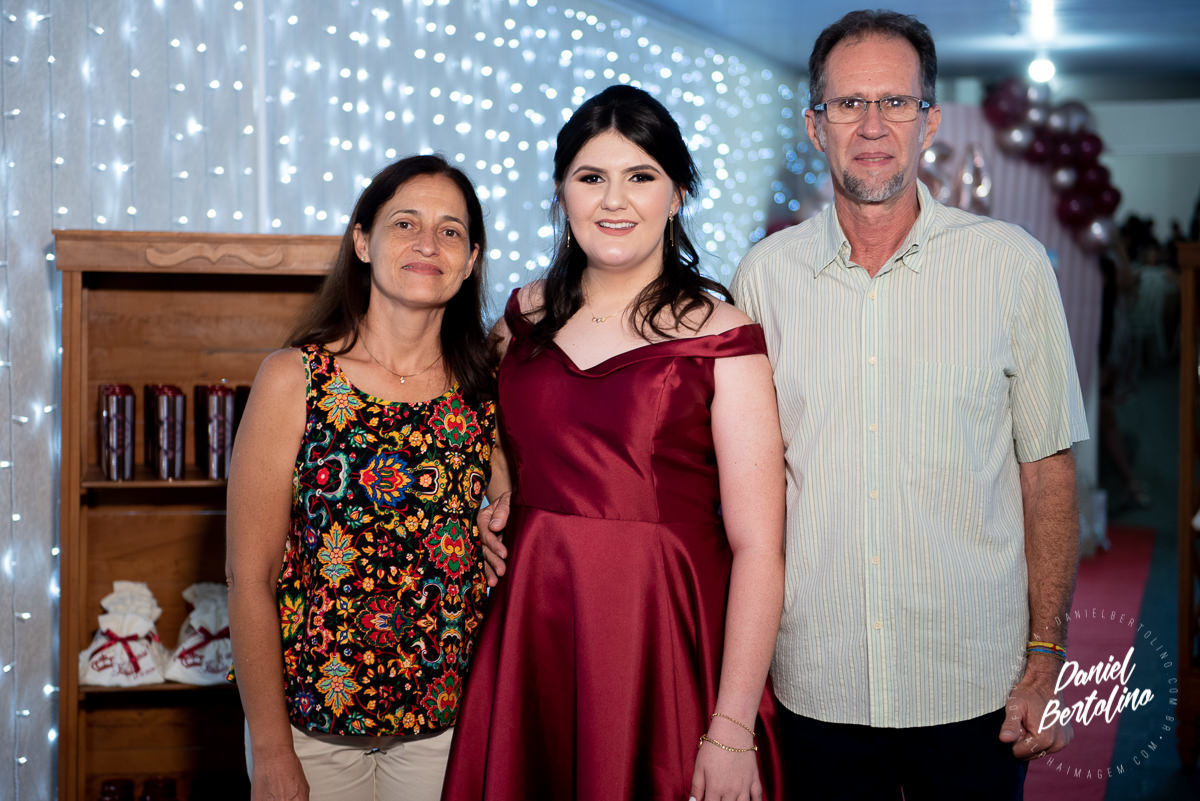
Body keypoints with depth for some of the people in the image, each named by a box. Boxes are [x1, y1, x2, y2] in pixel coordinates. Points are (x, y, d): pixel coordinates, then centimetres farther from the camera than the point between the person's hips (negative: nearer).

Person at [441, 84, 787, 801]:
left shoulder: (719, 336, -9)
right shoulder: (527, 316, 6)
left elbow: (758, 549, -13)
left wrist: (732, 733, -17)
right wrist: (500, 495, 4)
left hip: (664, 643, -4)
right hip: (530, 631, 4)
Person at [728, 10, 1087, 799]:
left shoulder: (1013, 264, -4)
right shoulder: (764, 275, 1)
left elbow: (1047, 469, -1)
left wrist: (1046, 660, -4)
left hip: (976, 686, -1)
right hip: (815, 686, 1)